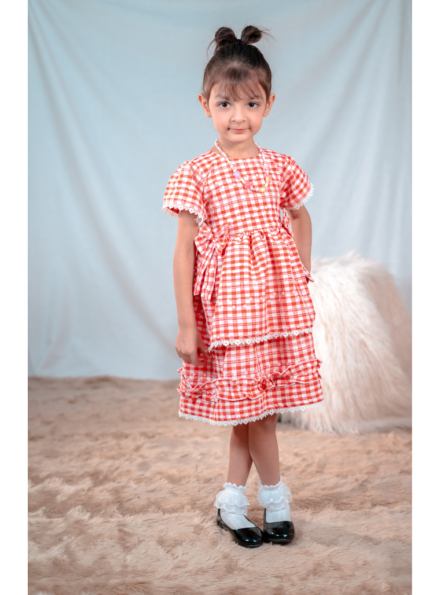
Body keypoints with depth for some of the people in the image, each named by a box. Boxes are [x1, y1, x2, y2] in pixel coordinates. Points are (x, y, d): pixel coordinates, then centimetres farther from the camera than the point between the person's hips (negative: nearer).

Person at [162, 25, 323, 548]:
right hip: (227, 304, -3)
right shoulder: (196, 175, -6)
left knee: (251, 404, 9)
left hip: (277, 299, 4)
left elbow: (301, 219, 22)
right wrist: (186, 324, -9)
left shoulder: (280, 168, 4)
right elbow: (184, 251, -6)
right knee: (249, 404, 2)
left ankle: (232, 499, 26)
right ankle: (274, 496, 24)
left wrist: (301, 277, 12)